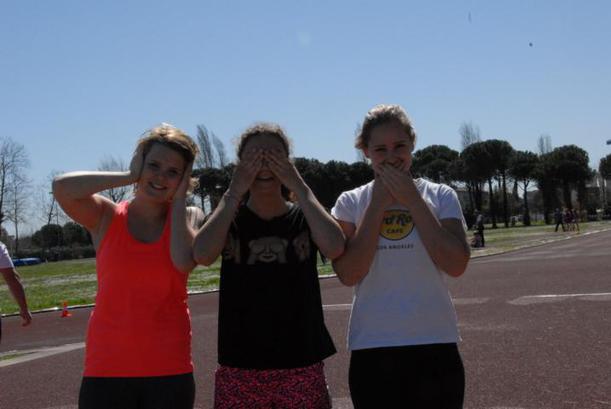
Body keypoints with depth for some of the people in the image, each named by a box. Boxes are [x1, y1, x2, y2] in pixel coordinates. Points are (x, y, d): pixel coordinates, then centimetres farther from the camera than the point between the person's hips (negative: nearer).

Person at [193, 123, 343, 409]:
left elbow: (334, 248, -18)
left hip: (302, 367, 0)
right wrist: (234, 191, -12)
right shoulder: (229, 218, 4)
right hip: (238, 369, 0)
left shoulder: (304, 217, 4)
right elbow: (202, 255, -17)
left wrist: (299, 187, -13)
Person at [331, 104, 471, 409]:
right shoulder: (350, 202, 2)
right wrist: (378, 204, -10)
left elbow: (456, 265, -10)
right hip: (372, 348, 0)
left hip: (435, 344, 0)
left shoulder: (440, 196, 3)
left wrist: (413, 200, -11)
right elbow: (348, 274, -10)